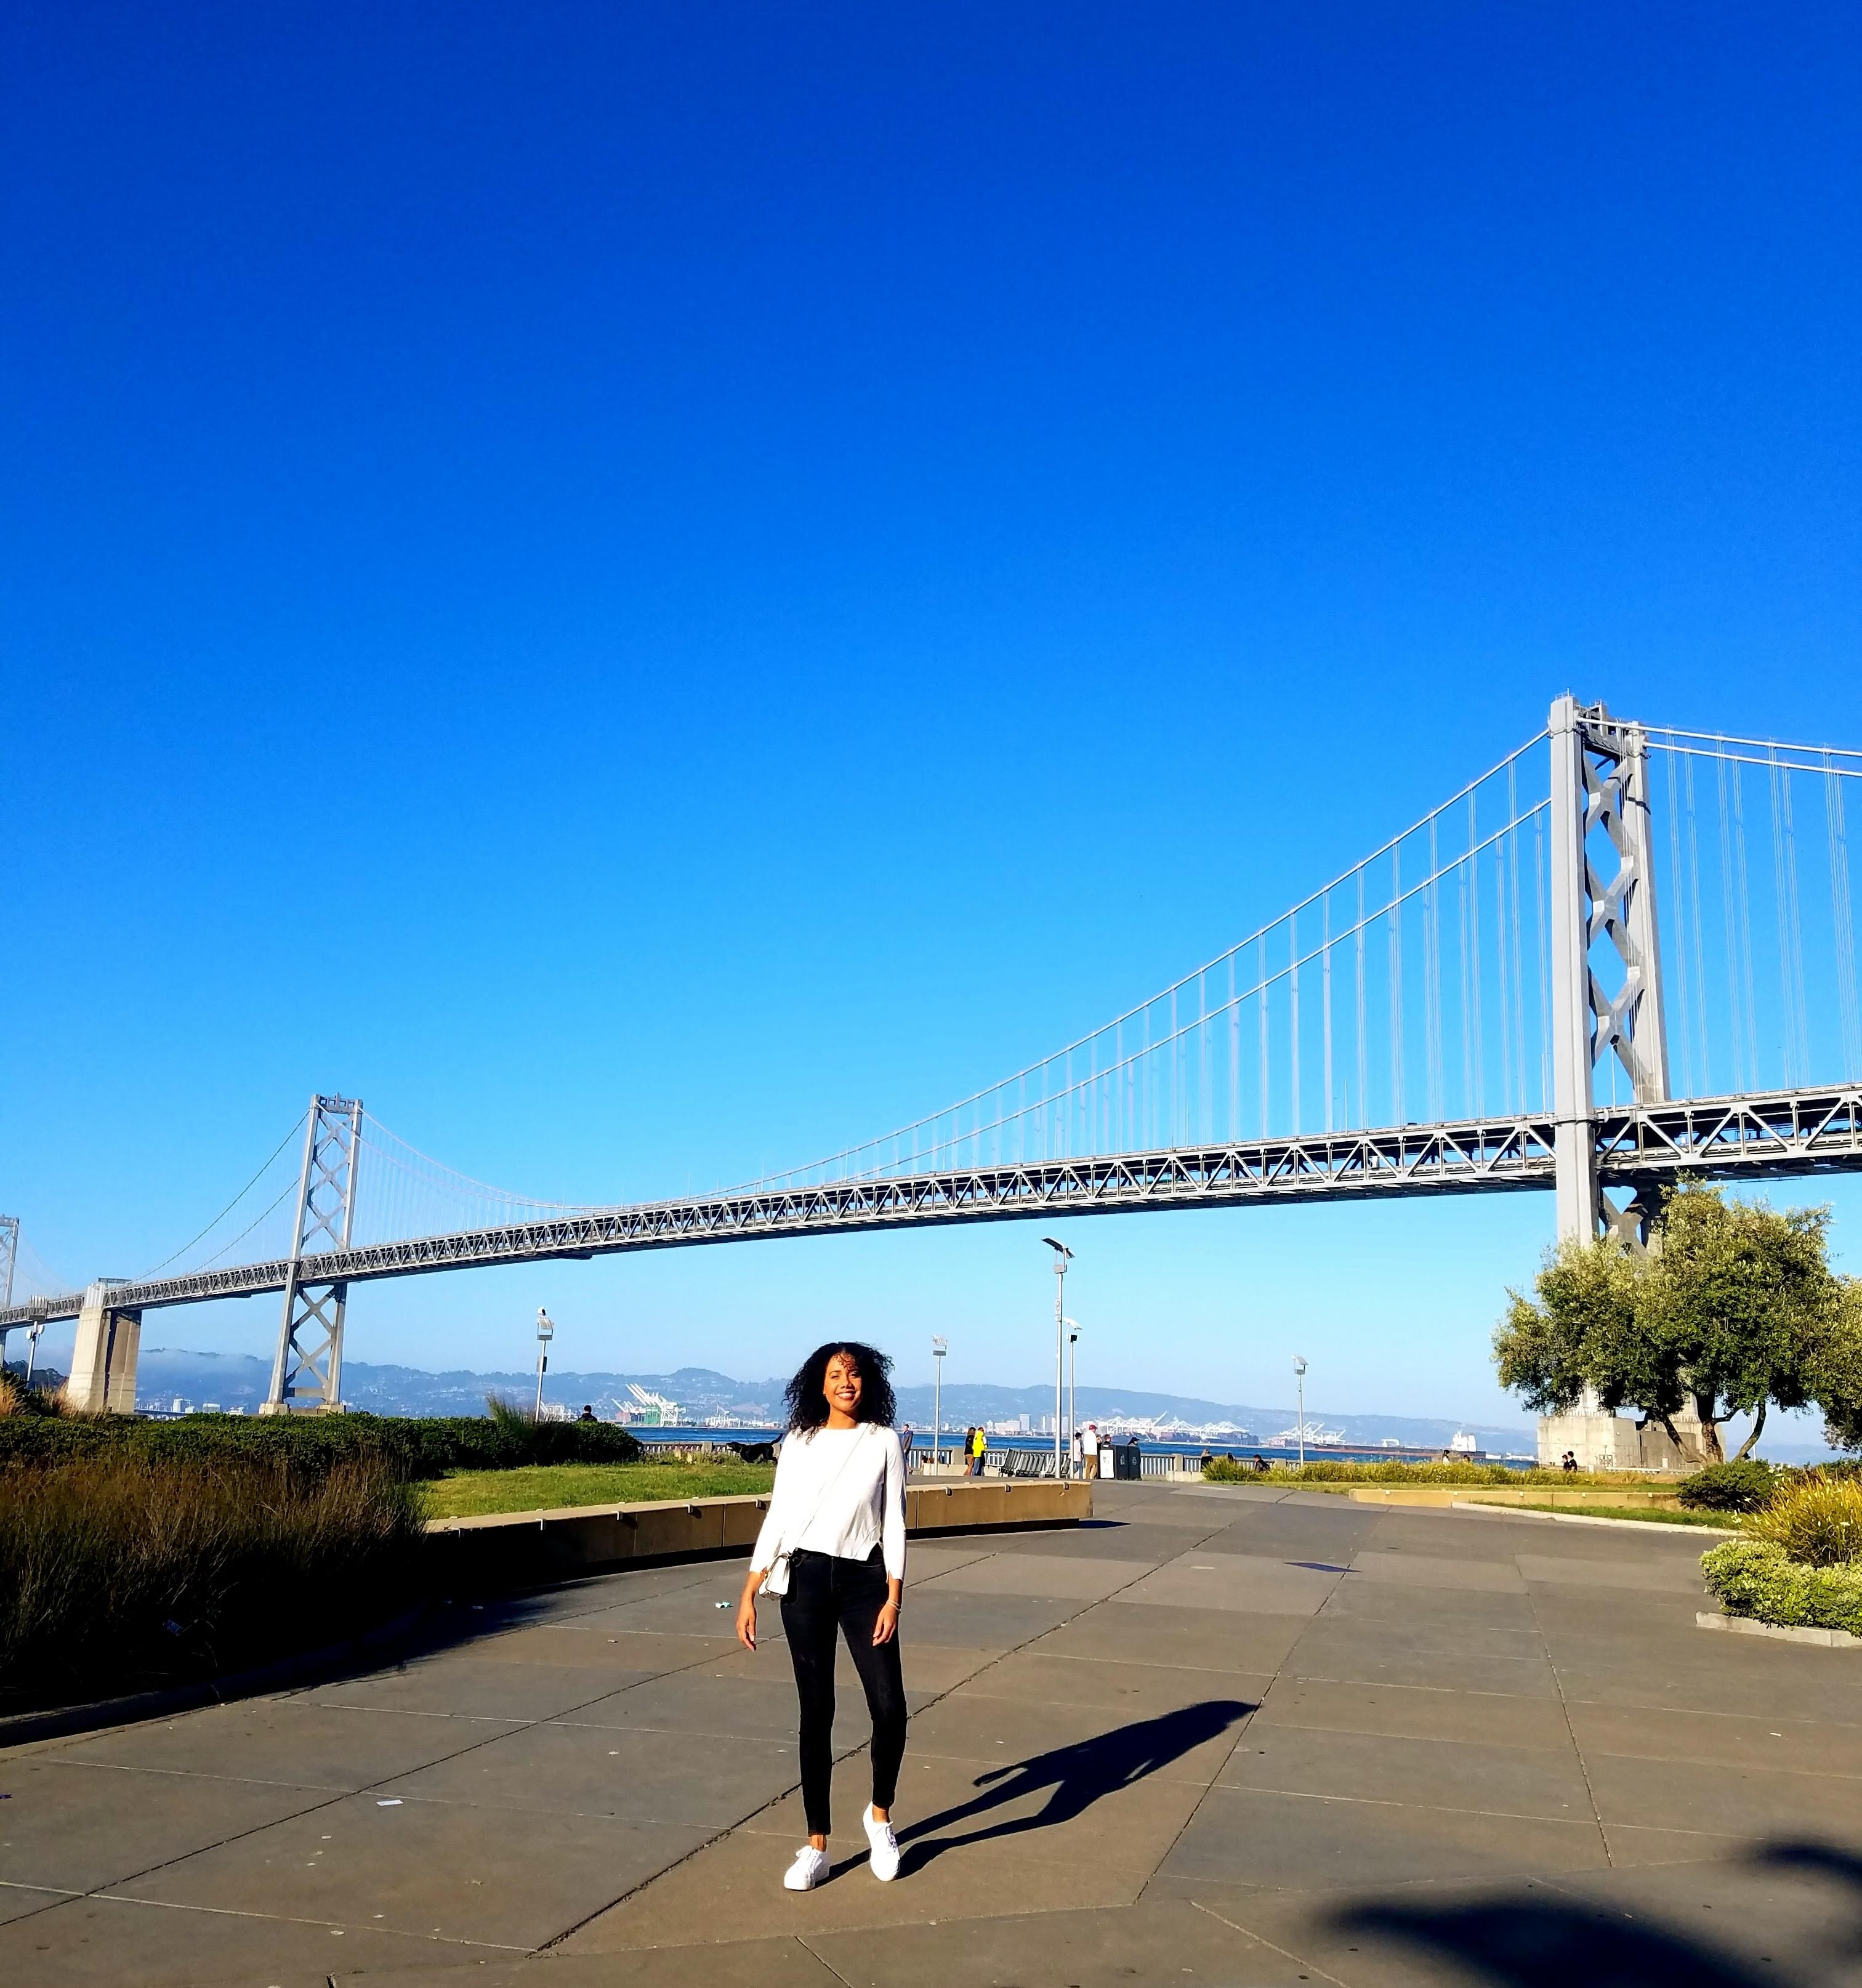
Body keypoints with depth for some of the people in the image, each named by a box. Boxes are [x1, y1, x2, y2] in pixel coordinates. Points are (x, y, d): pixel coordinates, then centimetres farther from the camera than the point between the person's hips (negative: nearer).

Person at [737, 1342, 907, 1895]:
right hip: (805, 1580, 1)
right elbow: (776, 1518, 6)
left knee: (890, 1709, -9)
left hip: (864, 1580, -1)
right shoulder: (798, 1443, 5)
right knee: (816, 1713, 4)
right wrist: (748, 1594, 1)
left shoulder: (883, 1442, 3)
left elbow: (893, 1524, 2)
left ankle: (880, 1815, 18)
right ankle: (816, 1846, 14)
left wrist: (893, 1598, -6)